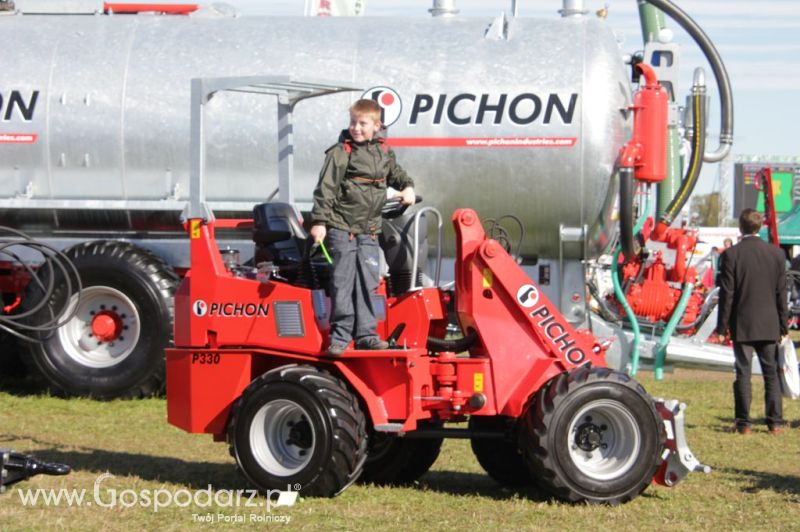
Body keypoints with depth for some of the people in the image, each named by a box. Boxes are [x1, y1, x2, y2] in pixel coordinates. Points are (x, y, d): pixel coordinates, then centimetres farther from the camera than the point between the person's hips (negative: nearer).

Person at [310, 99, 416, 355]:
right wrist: (319, 222, -15)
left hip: (369, 230, 5)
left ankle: (365, 334, 11)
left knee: (368, 281, 5)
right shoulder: (340, 153, -8)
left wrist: (407, 187, 11)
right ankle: (340, 336, 0)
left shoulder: (383, 152, 10)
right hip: (341, 228, -5)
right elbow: (326, 189, -11)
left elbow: (395, 173, 30)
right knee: (343, 282, -6)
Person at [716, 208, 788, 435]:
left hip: (742, 324, -2)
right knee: (772, 373, 9)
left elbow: (727, 294, -8)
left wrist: (722, 327, -3)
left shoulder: (731, 254, -9)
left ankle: (743, 423, 1)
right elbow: (781, 293, 4)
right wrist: (783, 326, 10)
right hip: (769, 325, 2)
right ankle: (775, 422, 8)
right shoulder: (776, 253, 0)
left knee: (743, 373, 2)